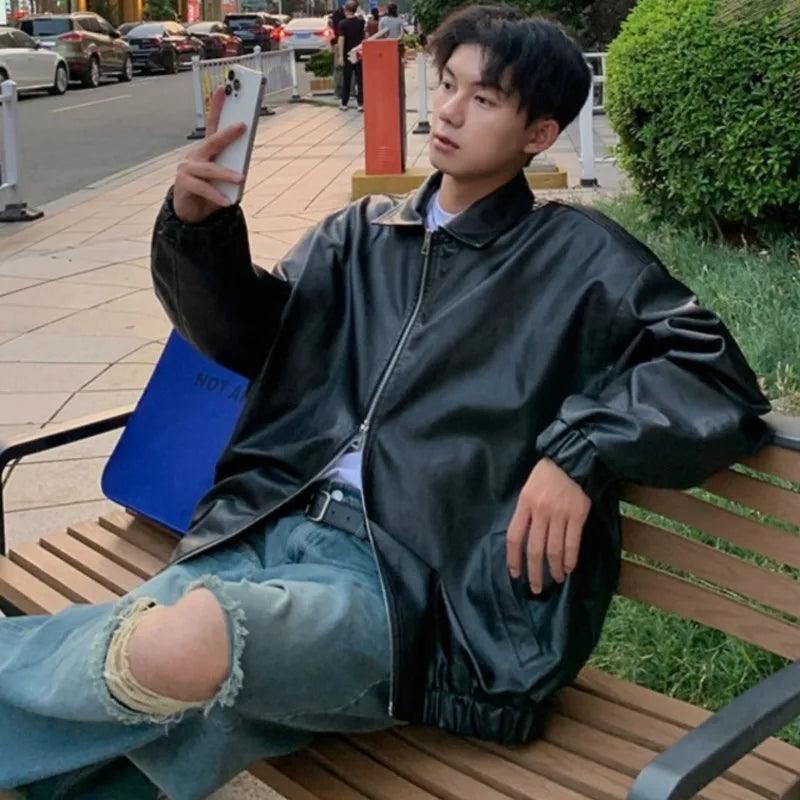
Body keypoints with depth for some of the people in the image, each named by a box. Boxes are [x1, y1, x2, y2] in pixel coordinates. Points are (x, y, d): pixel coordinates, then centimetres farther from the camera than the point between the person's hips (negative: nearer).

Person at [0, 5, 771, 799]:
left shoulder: (579, 256, 5)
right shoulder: (364, 232, 19)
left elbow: (719, 378, 0)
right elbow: (244, 335, 19)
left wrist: (582, 450, -16)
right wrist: (197, 225, -1)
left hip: (404, 577, -4)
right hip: (269, 529, 5)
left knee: (181, 648, -33)